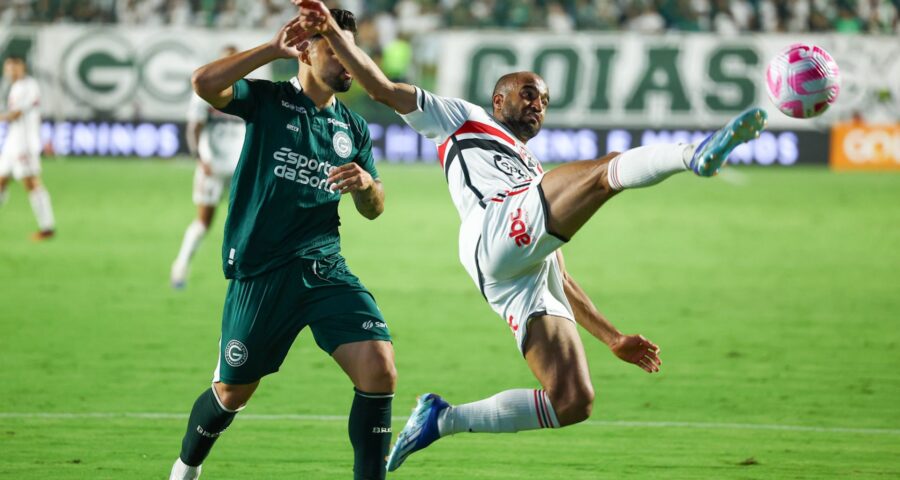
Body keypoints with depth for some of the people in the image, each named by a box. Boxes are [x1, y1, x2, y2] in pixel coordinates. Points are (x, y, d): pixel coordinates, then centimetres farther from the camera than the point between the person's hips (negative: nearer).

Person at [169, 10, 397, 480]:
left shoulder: (353, 128, 12)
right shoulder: (268, 100, -1)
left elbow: (373, 209, 18)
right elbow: (205, 83, -19)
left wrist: (366, 185, -5)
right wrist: (273, 50, -19)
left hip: (324, 268, 3)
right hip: (259, 274, -3)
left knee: (379, 368, -17)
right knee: (232, 392, 9)